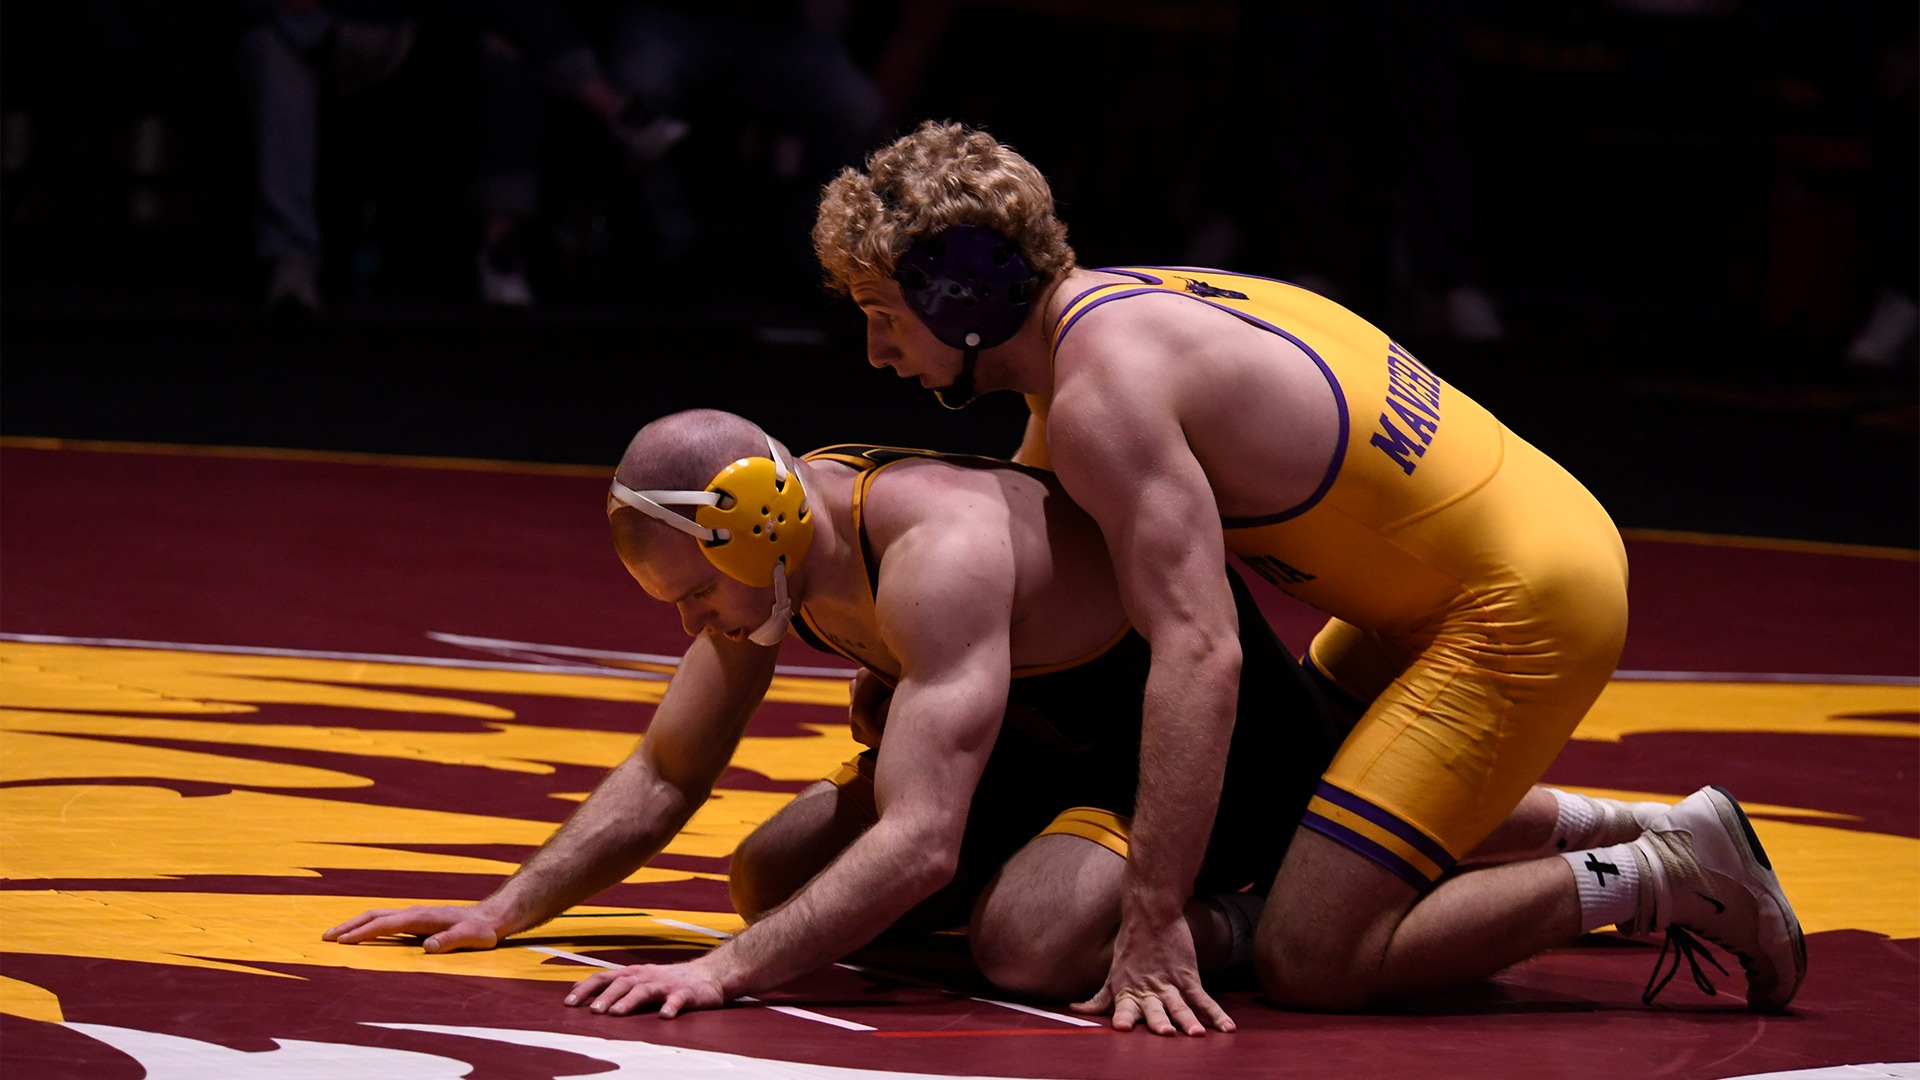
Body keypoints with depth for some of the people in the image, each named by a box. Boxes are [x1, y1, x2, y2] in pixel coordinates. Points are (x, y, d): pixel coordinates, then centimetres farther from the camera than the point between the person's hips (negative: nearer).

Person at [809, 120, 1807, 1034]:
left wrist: (1152, 921, -33)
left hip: (1521, 609, -10)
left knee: (1308, 963, -13)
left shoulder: (1105, 393, -22)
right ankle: (1636, 834, 29)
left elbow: (1199, 657, -32)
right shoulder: (1103, 313, 9)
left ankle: (1662, 879, -4)